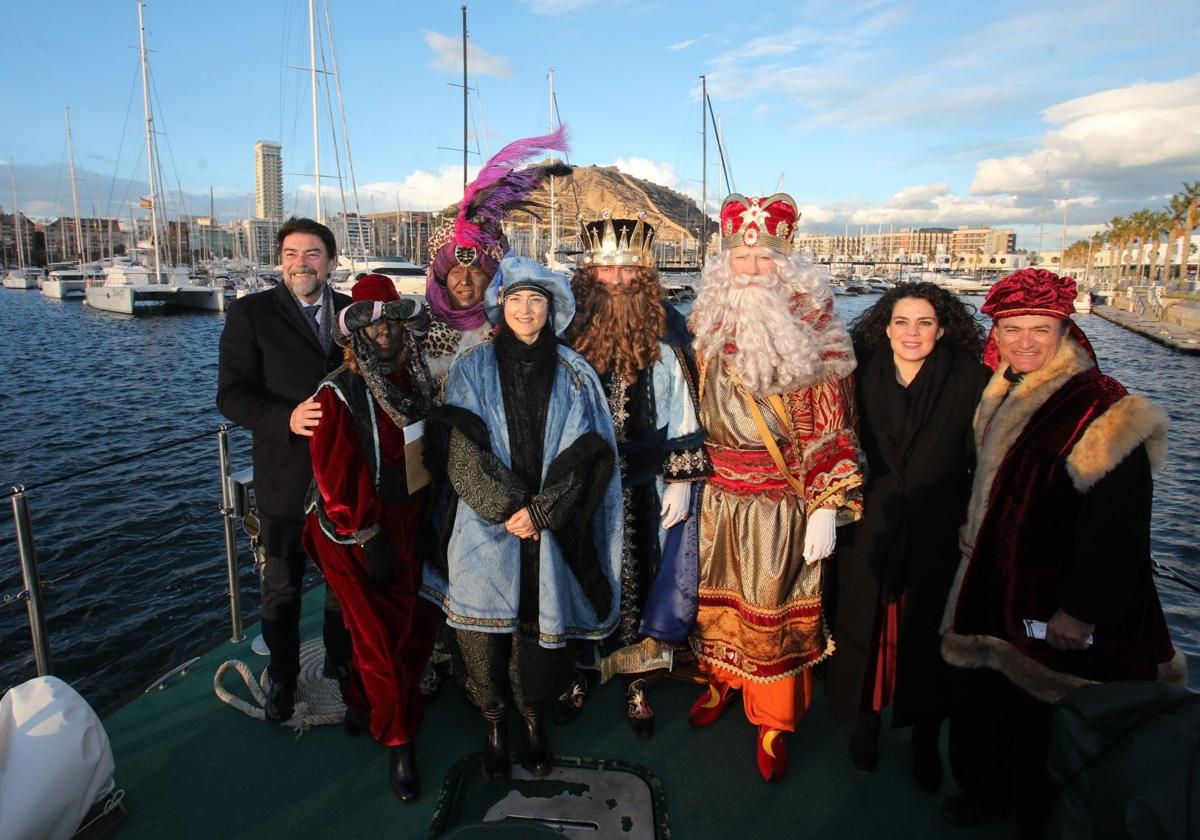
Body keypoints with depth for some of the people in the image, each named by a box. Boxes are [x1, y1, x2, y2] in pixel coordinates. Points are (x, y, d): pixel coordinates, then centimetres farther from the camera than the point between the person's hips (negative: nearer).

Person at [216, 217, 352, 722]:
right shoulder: (250, 314, -5)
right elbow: (232, 396, -11)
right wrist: (287, 419, -27)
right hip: (286, 478, -2)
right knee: (282, 590, 13)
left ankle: (341, 662, 40)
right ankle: (282, 677, 35)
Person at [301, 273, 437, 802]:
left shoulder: (415, 385, 5)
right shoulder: (338, 395, -11)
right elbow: (337, 475, -14)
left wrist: (426, 523, 8)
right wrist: (369, 538, -14)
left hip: (406, 525, 6)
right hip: (355, 536, -5)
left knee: (416, 626, 8)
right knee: (380, 638, 1)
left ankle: (362, 701, 35)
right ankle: (399, 744, 18)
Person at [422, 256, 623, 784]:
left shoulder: (574, 375, 5)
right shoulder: (473, 368, 3)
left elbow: (582, 455, -1)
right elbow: (465, 452, -5)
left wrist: (539, 510, -11)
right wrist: (508, 509, -13)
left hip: (551, 531, 1)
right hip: (486, 529, 0)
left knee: (541, 626, 6)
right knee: (487, 625, 4)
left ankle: (533, 716, 31)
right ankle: (494, 723, 27)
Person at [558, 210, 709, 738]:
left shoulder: (664, 342, -3)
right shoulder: (566, 337, -3)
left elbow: (682, 418, 0)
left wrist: (681, 480, -3)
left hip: (643, 491, 0)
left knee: (638, 578, 10)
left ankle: (635, 683, 30)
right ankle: (577, 674, 33)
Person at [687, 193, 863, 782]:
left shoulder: (809, 331, -8)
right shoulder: (709, 324, 4)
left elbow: (827, 424, -9)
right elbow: (690, 408, 10)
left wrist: (825, 508, -13)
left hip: (780, 499, -3)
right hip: (718, 494, 4)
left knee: (773, 604, 6)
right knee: (717, 590, 16)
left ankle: (774, 723, 25)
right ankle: (720, 680, 40)